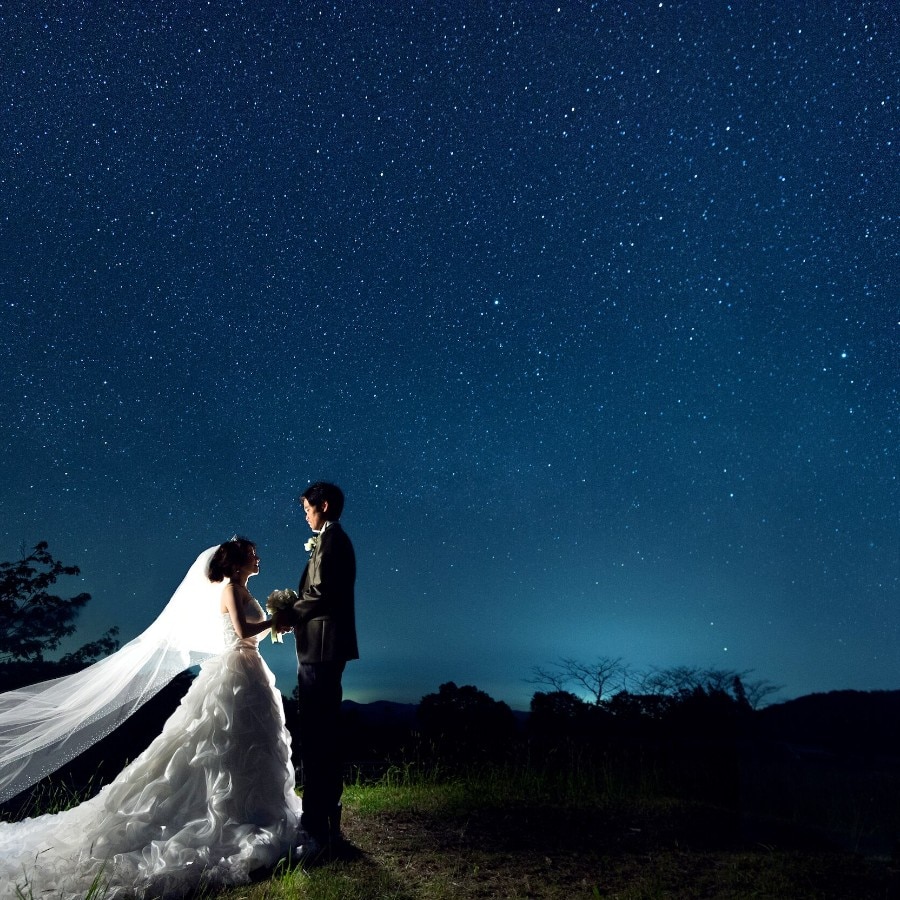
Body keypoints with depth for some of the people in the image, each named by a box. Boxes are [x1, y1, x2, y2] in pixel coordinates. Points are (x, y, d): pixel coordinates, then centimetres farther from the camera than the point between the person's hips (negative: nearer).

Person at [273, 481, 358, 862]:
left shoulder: (329, 538, -11)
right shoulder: (335, 539, 19)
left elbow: (322, 596, -21)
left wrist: (289, 615, -8)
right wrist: (295, 616, 9)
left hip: (320, 649, -10)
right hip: (326, 648, 10)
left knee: (315, 740, -7)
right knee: (326, 739, 15)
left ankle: (315, 832, -2)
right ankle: (328, 827, 24)